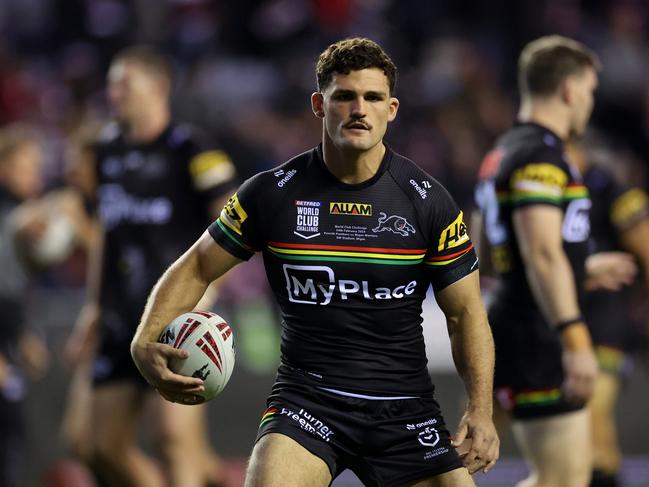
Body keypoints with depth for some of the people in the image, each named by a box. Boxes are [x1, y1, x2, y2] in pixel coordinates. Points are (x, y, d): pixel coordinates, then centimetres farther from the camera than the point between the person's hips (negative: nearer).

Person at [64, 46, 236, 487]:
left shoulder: (189, 150, -9)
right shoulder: (109, 149, 13)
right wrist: (96, 304, 22)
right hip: (122, 320, 8)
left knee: (176, 435, -15)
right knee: (108, 449, 6)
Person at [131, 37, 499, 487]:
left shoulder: (427, 201, -1)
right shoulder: (273, 193, -2)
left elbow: (466, 312, 5)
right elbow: (196, 269, 8)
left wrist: (481, 411, -8)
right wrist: (146, 342, -9)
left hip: (406, 407, 2)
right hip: (306, 396, -2)